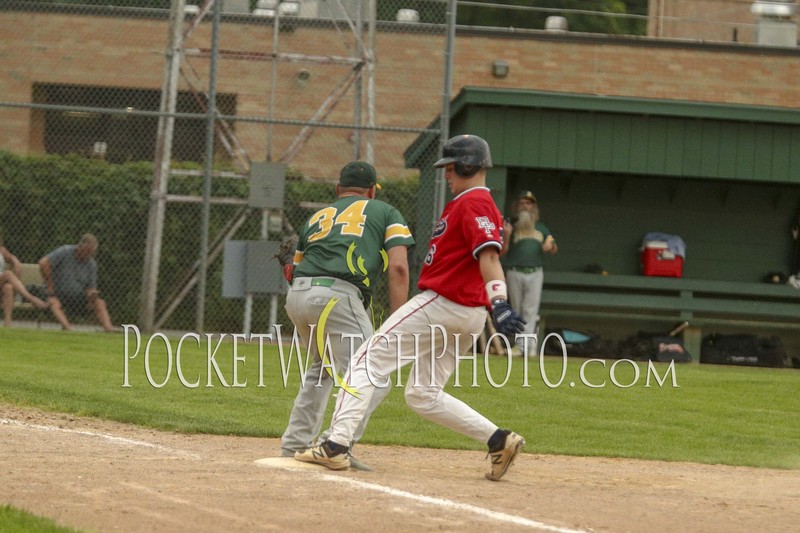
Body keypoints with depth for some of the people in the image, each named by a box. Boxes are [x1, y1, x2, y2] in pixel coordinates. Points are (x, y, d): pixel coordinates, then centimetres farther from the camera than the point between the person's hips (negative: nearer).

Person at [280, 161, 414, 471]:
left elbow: (294, 272, 25)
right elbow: (398, 267, 1)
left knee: (322, 367, 29)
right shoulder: (386, 213, 16)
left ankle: (294, 445, 25)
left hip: (296, 296, 6)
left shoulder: (318, 217, 29)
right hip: (336, 295, -6)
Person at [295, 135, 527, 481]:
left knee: (368, 361, -7)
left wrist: (499, 302, -37)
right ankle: (498, 440, 5)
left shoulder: (472, 203, -11)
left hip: (440, 304, -10)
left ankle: (336, 445, -14)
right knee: (423, 395, 15)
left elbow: (488, 255, -26)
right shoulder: (476, 203, 21)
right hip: (468, 316, 10)